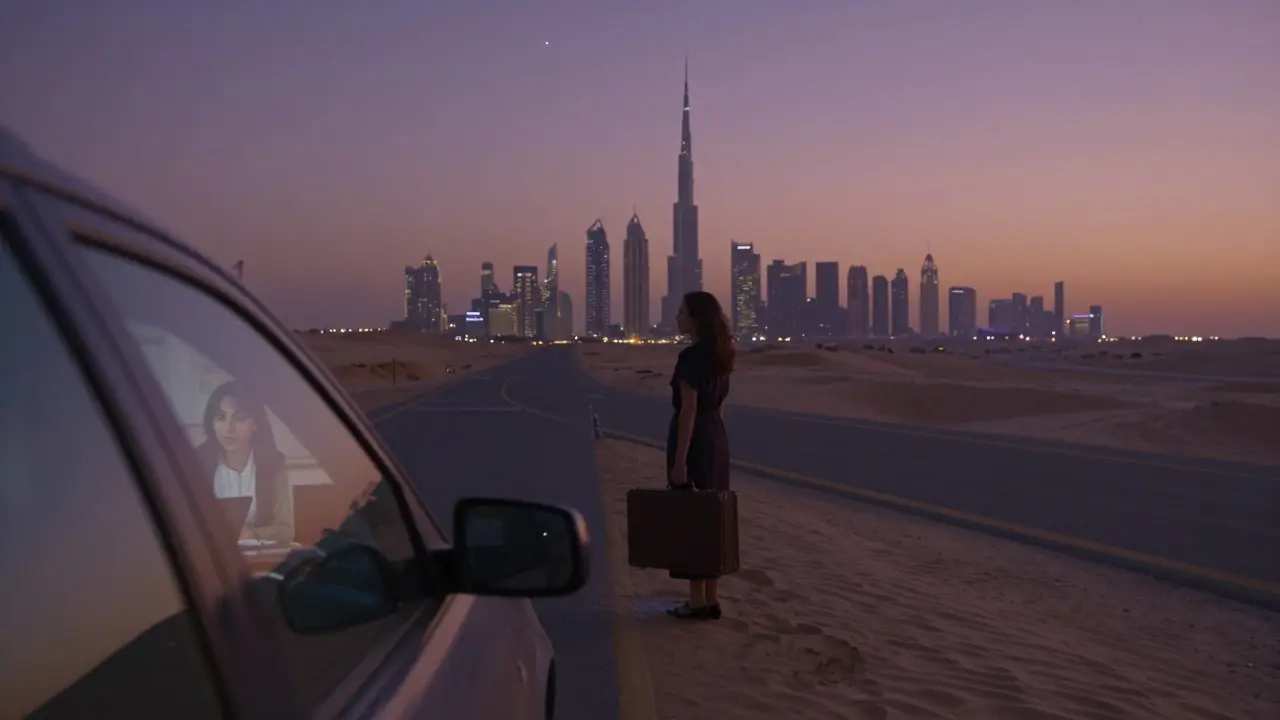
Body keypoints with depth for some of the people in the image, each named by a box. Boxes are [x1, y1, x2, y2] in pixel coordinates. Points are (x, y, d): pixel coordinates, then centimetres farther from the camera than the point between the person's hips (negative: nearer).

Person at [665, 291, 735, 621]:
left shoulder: (690, 356, -16)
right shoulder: (720, 355, 11)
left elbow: (689, 410, -19)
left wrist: (679, 460, -19)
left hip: (694, 441, -9)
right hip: (717, 440, 9)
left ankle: (698, 602, 4)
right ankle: (712, 599, 17)